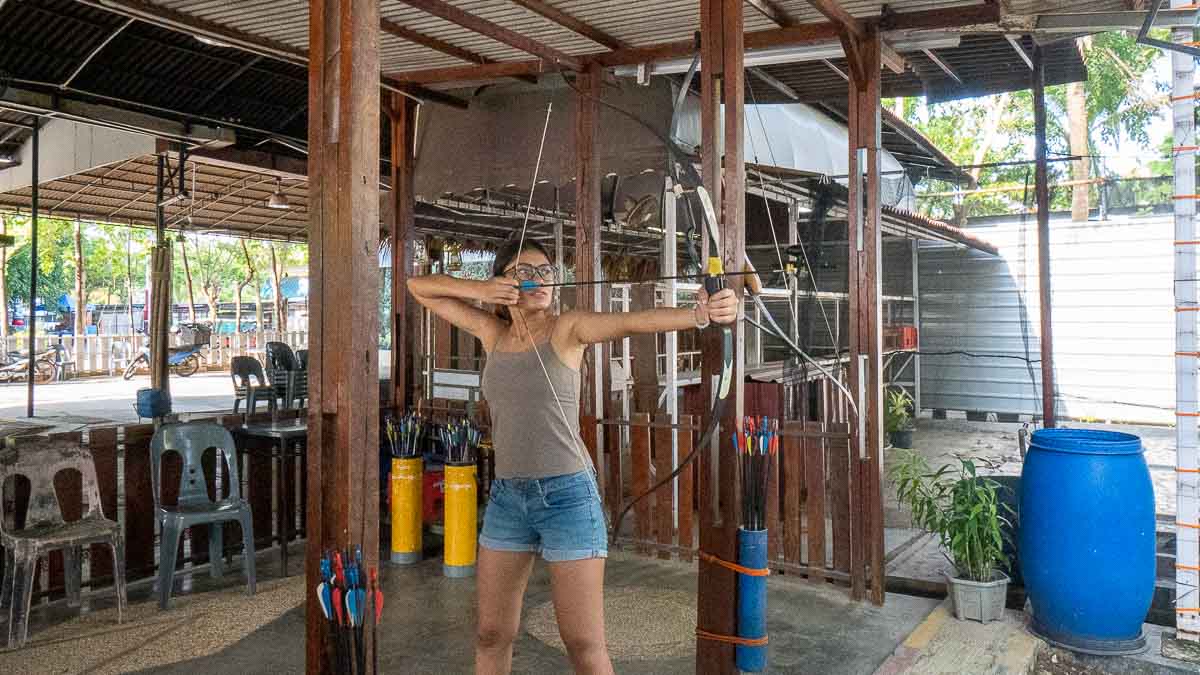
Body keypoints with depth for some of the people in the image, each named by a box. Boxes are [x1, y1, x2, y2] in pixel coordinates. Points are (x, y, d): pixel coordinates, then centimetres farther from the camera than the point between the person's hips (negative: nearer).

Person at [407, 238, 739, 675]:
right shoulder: (492, 332, 7)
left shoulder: (568, 328, -6)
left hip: (567, 495, -5)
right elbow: (419, 286, 12)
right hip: (506, 496, 5)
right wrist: (479, 290, -6)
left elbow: (633, 322, -25)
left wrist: (701, 314, -42)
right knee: (492, 636, 14)